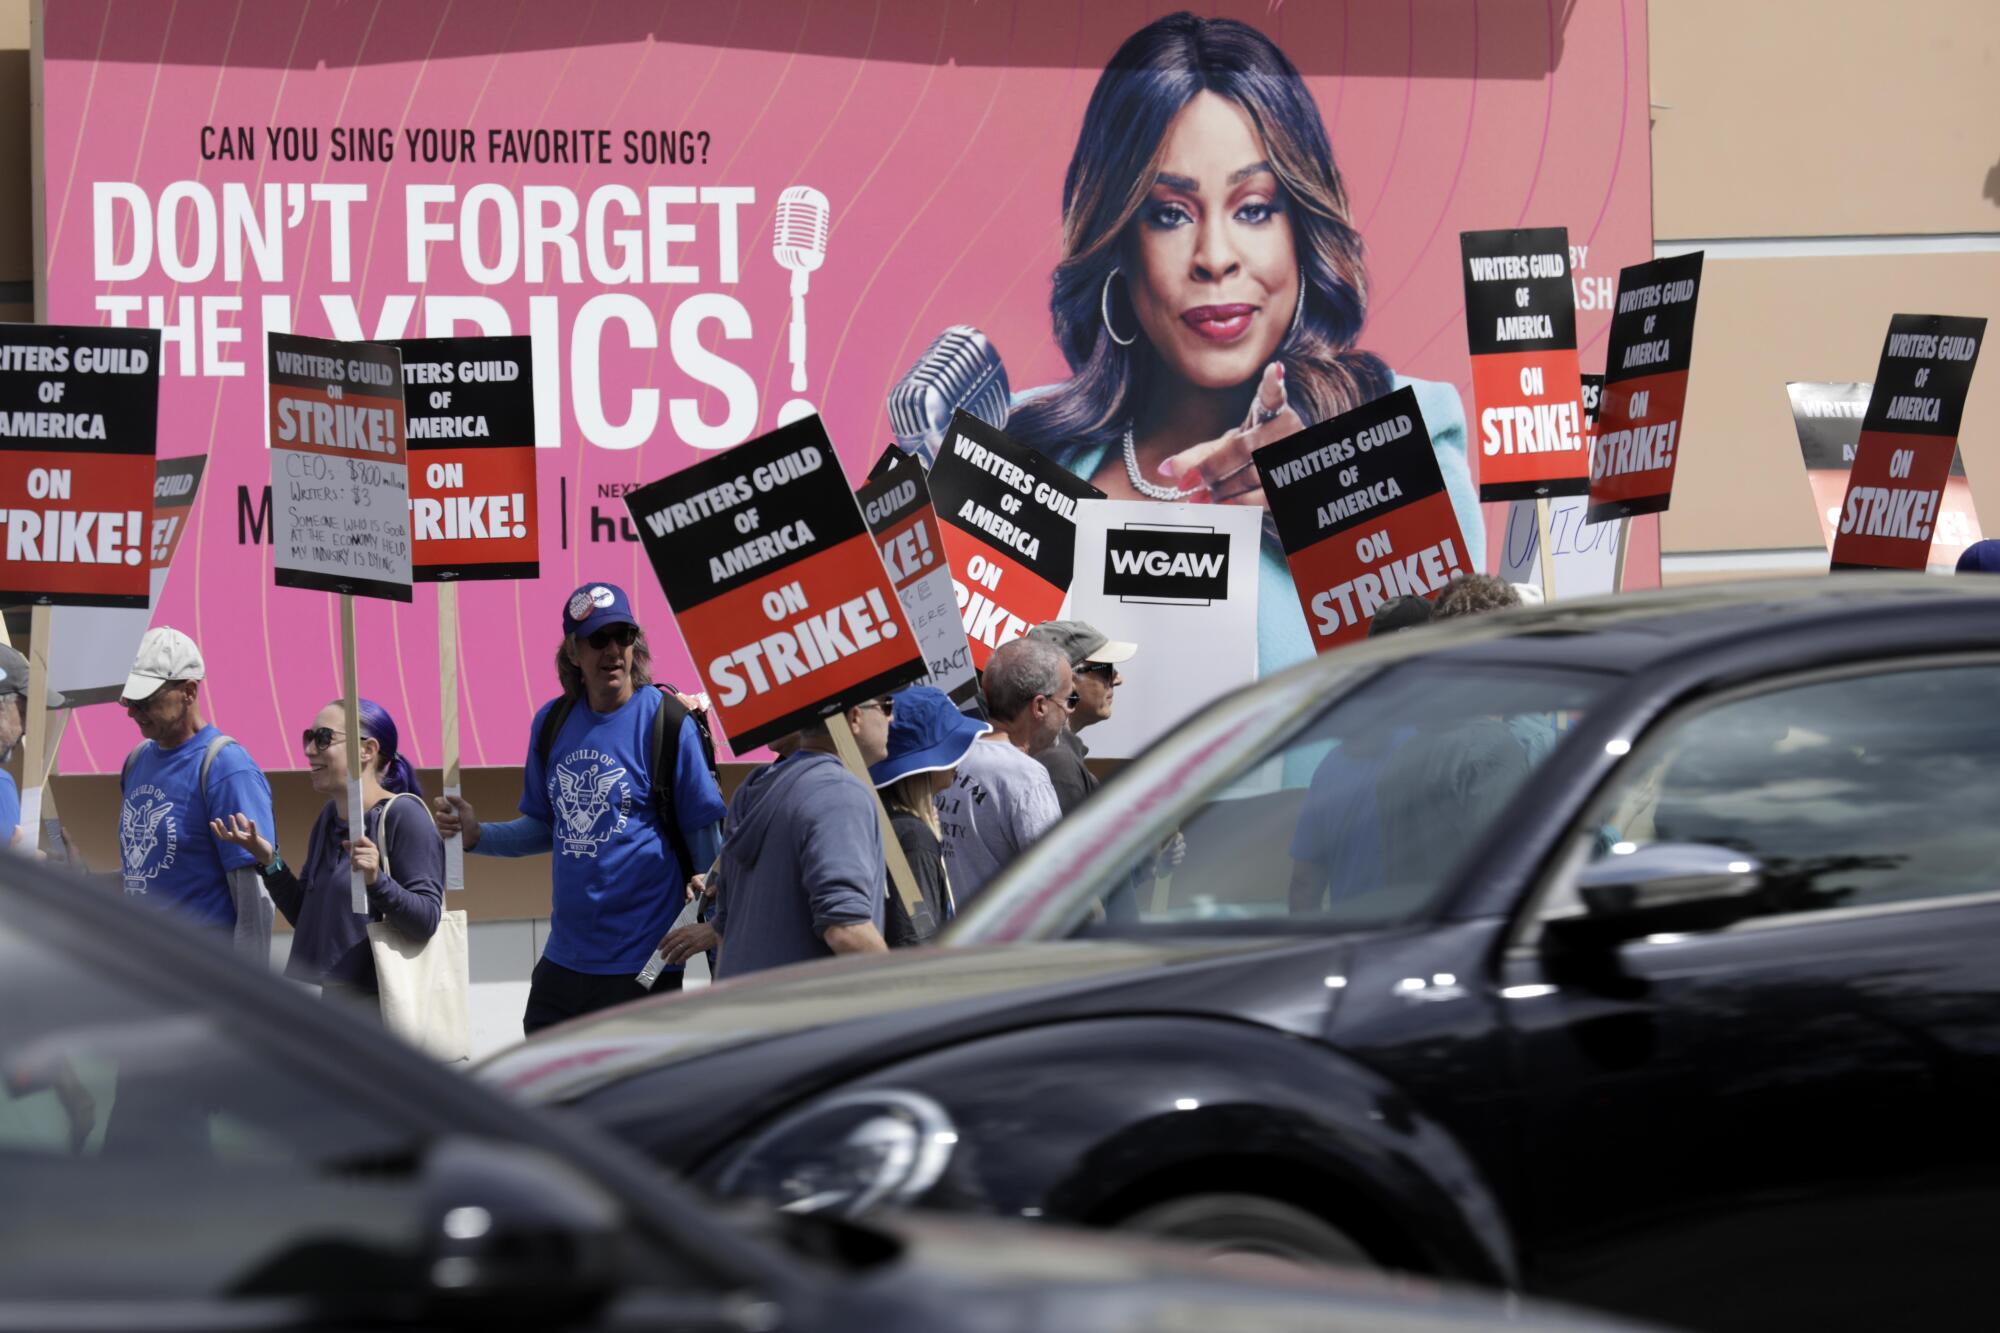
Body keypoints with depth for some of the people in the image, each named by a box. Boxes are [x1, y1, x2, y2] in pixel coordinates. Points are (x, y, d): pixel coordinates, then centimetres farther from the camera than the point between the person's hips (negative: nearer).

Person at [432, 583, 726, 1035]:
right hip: (564, 959, 6)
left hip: (641, 964, -6)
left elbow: (705, 837, -7)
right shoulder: (552, 722, 7)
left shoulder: (668, 722, -10)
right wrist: (477, 834, 1)